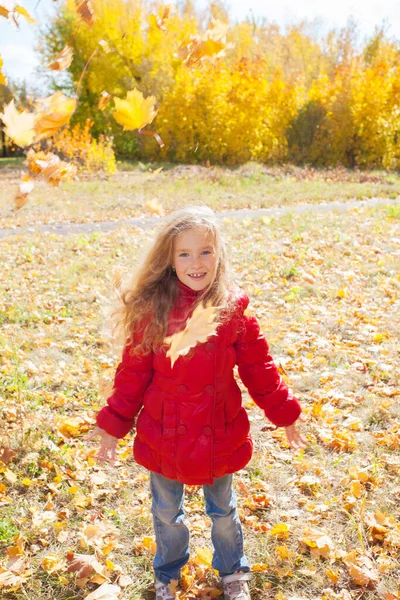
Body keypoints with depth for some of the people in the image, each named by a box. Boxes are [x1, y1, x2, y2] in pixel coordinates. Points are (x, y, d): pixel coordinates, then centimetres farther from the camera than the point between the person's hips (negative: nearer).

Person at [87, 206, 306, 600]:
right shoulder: (151, 311, -14)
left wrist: (284, 415, 4)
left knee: (223, 510, 22)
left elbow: (258, 368, -2)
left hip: (219, 435, 0)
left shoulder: (232, 310, -12)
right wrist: (113, 425, -2)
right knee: (166, 513, 21)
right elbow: (133, 373, -5)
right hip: (164, 436, 0)